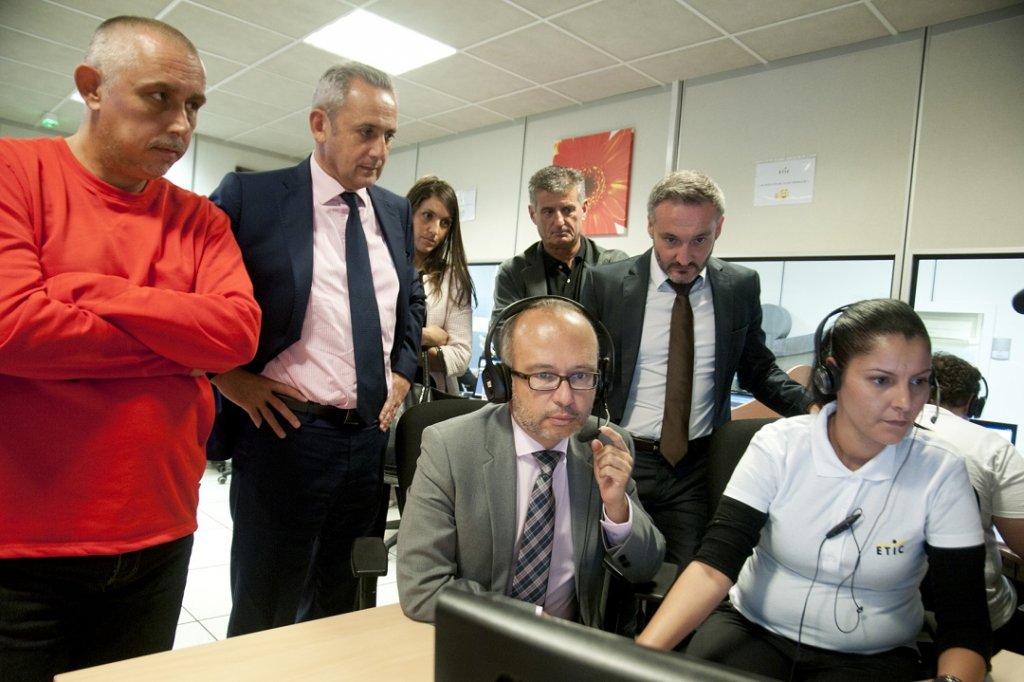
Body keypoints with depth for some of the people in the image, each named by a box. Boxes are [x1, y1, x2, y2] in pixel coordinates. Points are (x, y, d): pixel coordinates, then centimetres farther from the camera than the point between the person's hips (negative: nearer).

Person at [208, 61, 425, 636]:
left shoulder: (396, 211, 9)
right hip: (287, 433, -5)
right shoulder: (251, 195, -7)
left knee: (341, 604, 21)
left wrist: (403, 372, 10)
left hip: (373, 436, 5)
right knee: (265, 614, 11)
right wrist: (231, 378, -9)